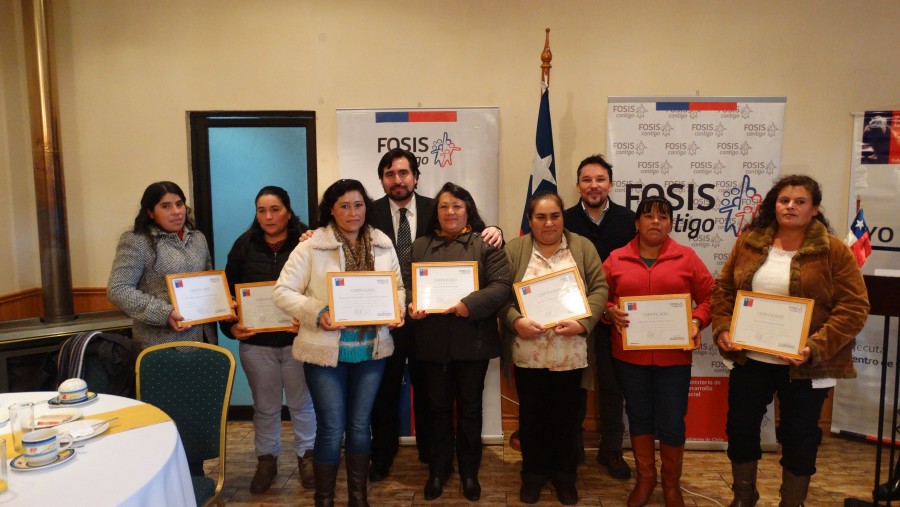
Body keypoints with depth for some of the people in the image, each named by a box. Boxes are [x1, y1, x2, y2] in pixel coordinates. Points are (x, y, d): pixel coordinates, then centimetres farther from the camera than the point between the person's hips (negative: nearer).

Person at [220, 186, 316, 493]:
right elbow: (229, 290, 5)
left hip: (297, 339, -2)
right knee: (265, 407, 16)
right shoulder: (244, 245, 2)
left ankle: (306, 456, 32)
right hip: (256, 342, 2)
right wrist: (230, 326, -6)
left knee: (301, 403, 13)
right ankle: (266, 460, 33)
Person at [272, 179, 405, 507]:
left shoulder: (383, 246, 3)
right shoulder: (311, 246, -9)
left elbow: (398, 287, 11)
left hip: (371, 350, 4)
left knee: (360, 426, 15)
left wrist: (396, 308, -11)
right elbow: (282, 291, -9)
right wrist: (317, 313, -21)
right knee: (331, 429, 4)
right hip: (326, 350, -3)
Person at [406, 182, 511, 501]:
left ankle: (469, 471, 28)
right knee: (438, 407, 13)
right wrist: (410, 305, -15)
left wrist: (470, 305, -23)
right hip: (432, 341, 2)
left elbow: (501, 286, -10)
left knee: (469, 407, 11)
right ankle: (438, 469, 29)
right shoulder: (419, 246, 10)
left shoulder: (485, 244, 0)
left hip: (473, 340, -2)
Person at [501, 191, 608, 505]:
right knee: (532, 415, 11)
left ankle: (564, 474, 31)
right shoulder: (514, 250, 1)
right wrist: (515, 321, -17)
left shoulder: (583, 247, 3)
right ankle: (533, 473, 30)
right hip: (528, 353, 0)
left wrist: (583, 323, -14)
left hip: (570, 353, 1)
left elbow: (599, 288, -1)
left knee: (566, 415, 13)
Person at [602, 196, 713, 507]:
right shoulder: (616, 259, 1)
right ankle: (644, 477, 32)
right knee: (639, 416, 14)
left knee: (672, 421, 7)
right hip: (629, 355, 1)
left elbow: (709, 296, 2)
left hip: (674, 355, -1)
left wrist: (697, 321, -14)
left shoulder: (686, 258, 0)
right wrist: (610, 312, -15)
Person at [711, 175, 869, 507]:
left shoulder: (834, 251, -7)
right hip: (750, 360, 3)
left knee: (799, 436, 10)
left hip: (804, 366, -3)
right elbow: (723, 289, 8)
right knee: (740, 427, 13)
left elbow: (854, 306, -11)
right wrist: (722, 328, -8)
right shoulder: (748, 243, 3)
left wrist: (817, 347, -21)